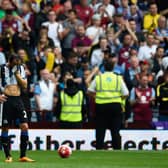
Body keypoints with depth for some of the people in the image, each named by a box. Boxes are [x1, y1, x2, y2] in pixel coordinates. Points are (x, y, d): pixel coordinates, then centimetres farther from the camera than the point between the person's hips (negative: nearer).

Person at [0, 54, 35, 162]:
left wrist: (17, 74, -5)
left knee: (25, 126, -5)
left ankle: (23, 156, -1)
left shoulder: (21, 68, 10)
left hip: (18, 100, 3)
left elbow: (25, 85, 5)